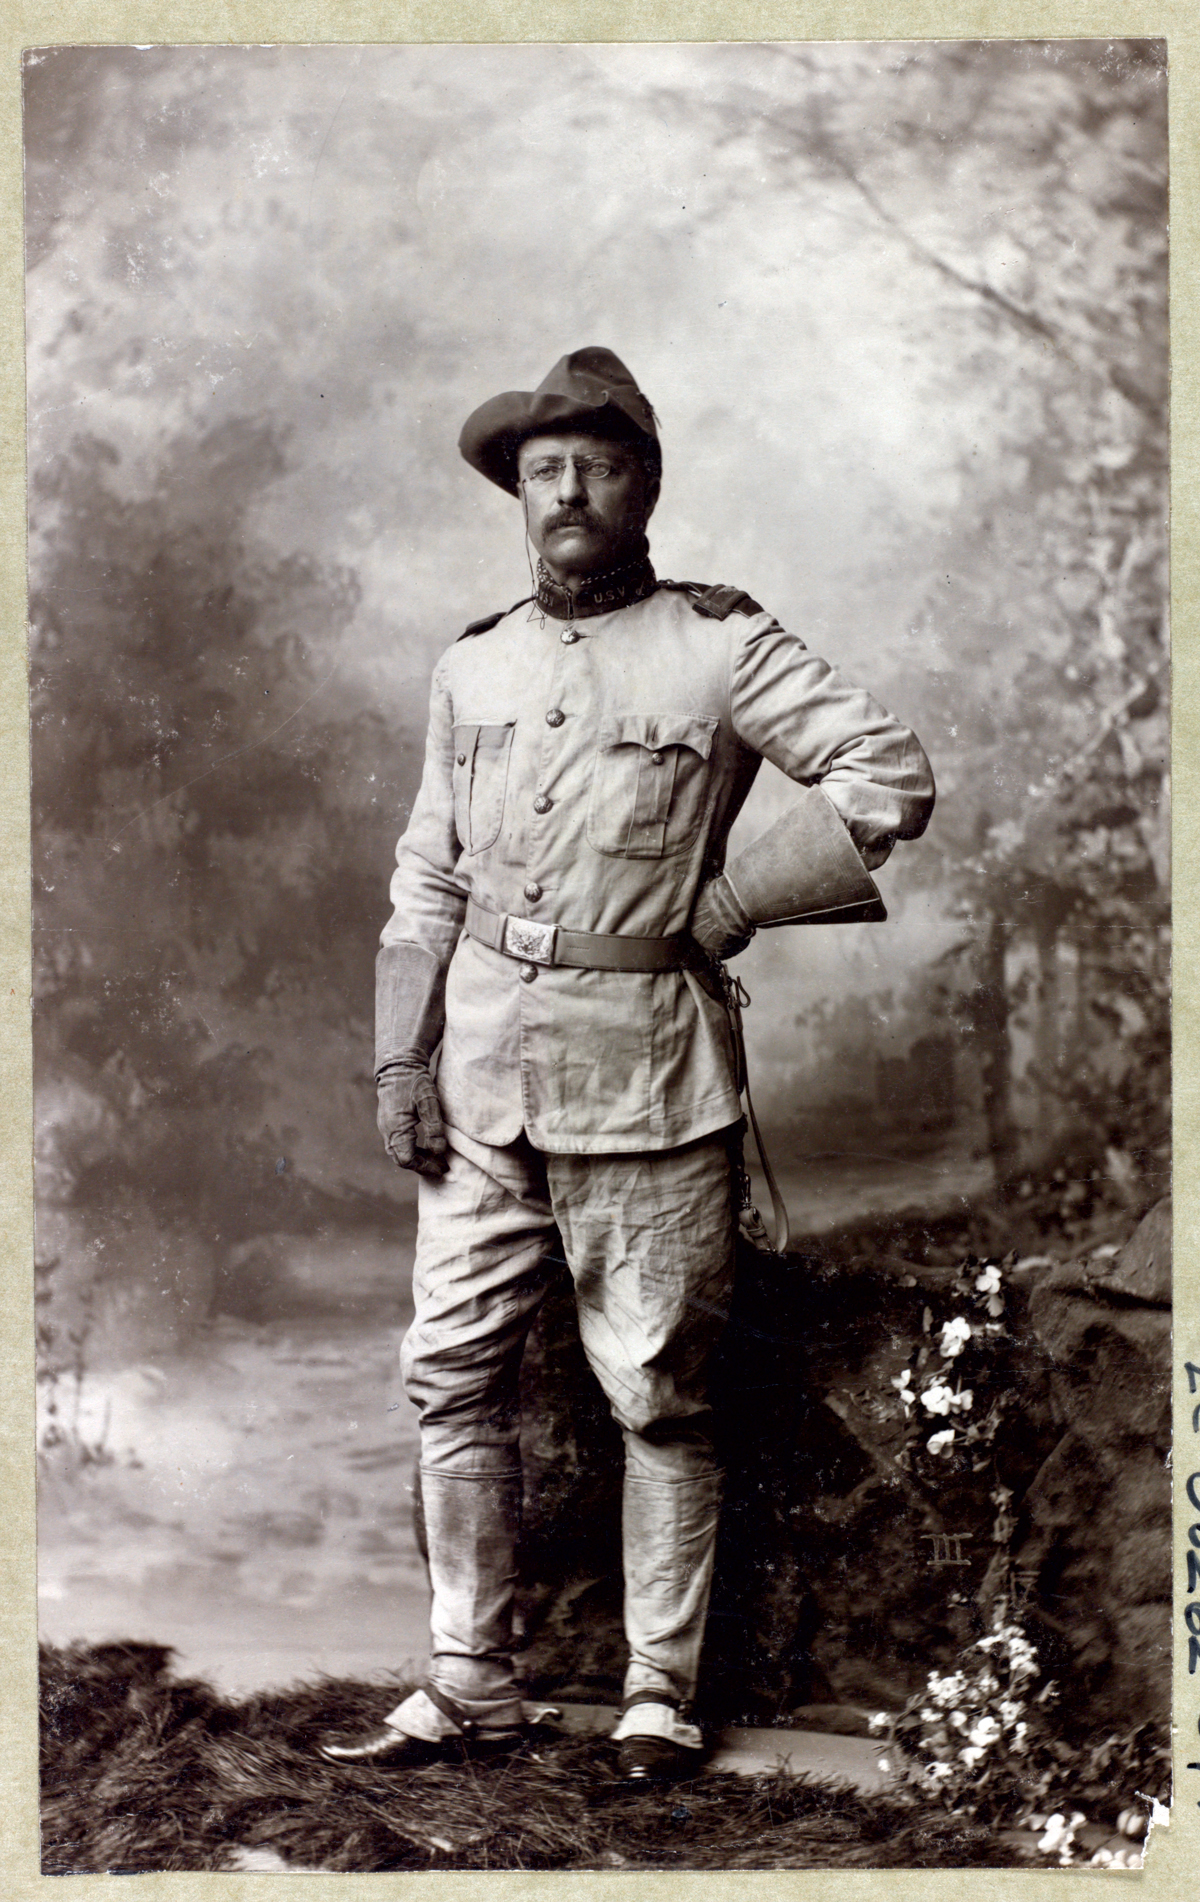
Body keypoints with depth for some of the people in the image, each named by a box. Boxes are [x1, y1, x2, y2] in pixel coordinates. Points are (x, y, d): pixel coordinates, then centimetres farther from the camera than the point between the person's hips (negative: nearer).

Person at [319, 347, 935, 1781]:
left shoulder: (719, 648, -2)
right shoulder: (472, 666, 12)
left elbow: (890, 778, -8)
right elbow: (430, 875, 14)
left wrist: (724, 907, -8)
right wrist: (401, 1056, 6)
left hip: (642, 1068, -4)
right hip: (483, 1067, 5)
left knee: (658, 1395, 3)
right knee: (454, 1373, 5)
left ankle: (661, 1697, 15)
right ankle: (472, 1685, 17)